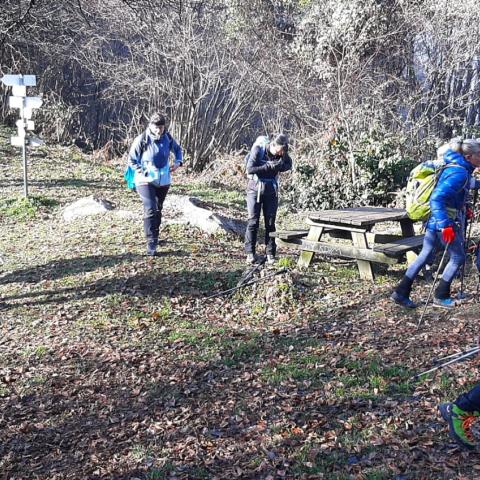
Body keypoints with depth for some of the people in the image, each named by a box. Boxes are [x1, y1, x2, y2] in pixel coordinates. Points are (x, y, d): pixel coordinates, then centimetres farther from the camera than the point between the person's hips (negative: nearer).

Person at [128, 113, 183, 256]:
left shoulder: (168, 138, -4)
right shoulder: (142, 140, -15)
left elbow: (178, 149, 16)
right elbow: (132, 159, -7)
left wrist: (178, 161, -1)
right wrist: (141, 171, -18)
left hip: (163, 181, 5)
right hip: (146, 181, -5)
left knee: (158, 210, 18)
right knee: (150, 210, -18)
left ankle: (155, 237, 36)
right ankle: (151, 243, -15)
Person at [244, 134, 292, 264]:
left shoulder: (281, 154, -3)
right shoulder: (258, 150, -15)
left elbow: (288, 166, -9)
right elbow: (250, 169, -22)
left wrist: (284, 155, -23)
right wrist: (269, 166, -25)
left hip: (271, 191, 3)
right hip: (255, 189, -3)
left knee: (270, 223, 3)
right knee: (253, 221, -3)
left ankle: (270, 253, 8)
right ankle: (250, 253, 3)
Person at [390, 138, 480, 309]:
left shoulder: (457, 168, 8)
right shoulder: (460, 173, -21)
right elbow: (437, 198, -30)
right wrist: (445, 225, -36)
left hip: (434, 219, 9)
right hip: (445, 221, -9)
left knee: (424, 255, 12)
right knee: (458, 257, 7)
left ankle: (401, 292, 13)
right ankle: (441, 296, 15)